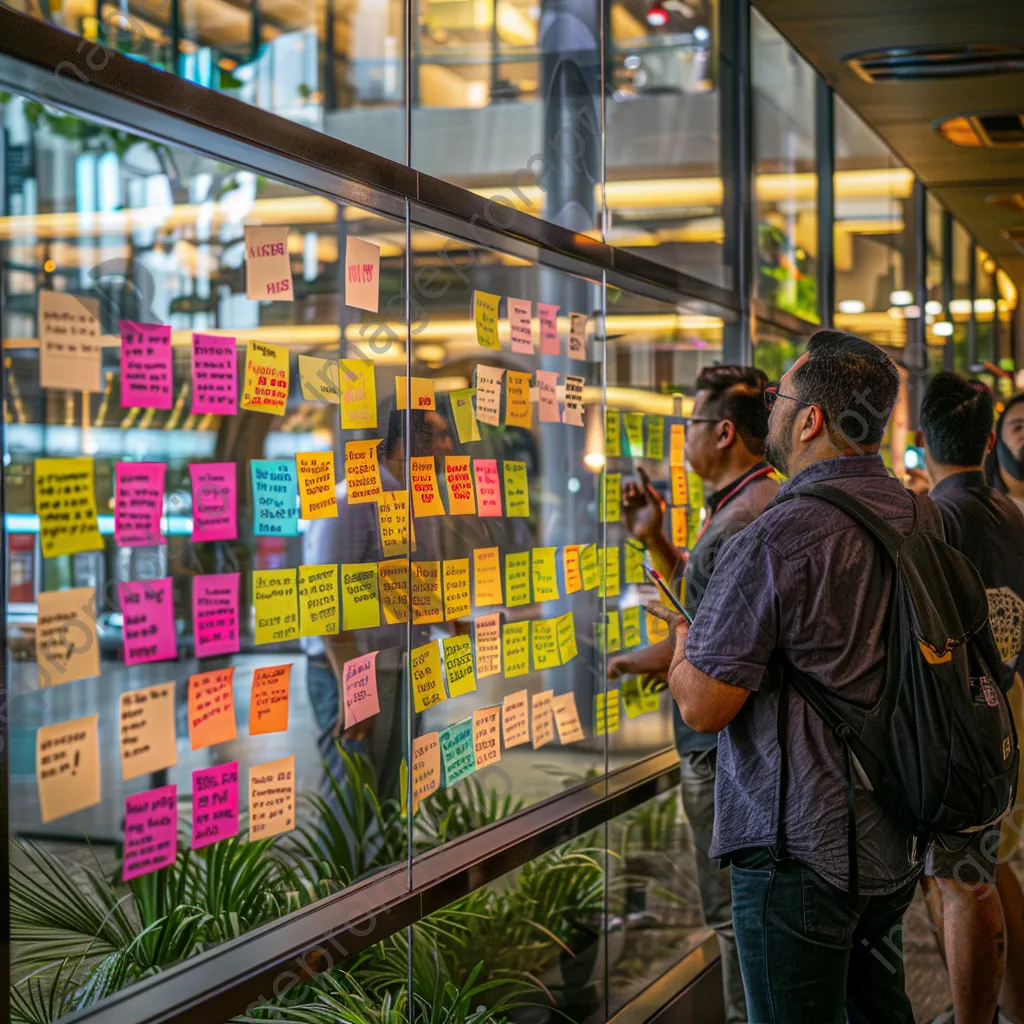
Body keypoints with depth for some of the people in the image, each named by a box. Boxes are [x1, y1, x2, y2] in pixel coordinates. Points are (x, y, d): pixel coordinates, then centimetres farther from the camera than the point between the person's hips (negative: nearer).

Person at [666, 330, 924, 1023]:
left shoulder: (775, 541, -22)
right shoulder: (920, 517, 4)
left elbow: (702, 706, -20)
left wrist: (682, 638, 2)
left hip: (802, 851, -8)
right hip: (895, 841, 8)